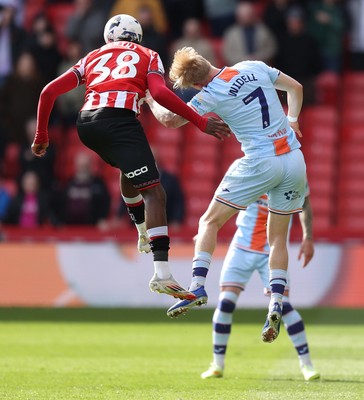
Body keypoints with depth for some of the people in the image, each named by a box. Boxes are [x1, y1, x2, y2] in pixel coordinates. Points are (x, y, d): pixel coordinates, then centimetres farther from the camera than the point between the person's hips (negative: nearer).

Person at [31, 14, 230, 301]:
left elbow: (50, 92, 22)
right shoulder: (148, 57, 20)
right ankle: (162, 273, -20)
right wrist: (202, 123, 0)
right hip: (120, 120, -5)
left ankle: (144, 232, 36)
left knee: (129, 169, 36)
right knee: (154, 193, -8)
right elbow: (160, 93, -1)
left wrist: (41, 135, 30)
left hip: (86, 122, 5)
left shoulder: (93, 58, 30)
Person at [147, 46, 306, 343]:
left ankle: (198, 286, -6)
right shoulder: (255, 68, 5)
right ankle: (276, 305, -1)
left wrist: (149, 96, 18)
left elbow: (170, 120, 1)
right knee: (278, 238, 13)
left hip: (261, 163, -5)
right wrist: (292, 120, 28)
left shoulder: (211, 94, -9)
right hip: (295, 160, 6)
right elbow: (295, 87, 17)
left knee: (210, 221, 8)